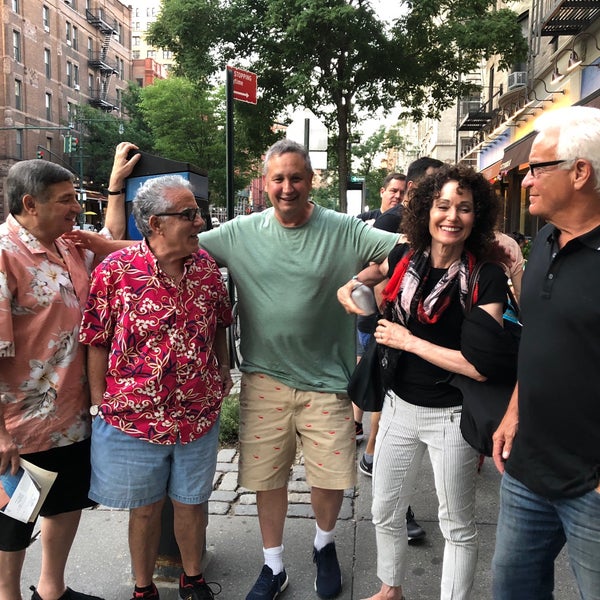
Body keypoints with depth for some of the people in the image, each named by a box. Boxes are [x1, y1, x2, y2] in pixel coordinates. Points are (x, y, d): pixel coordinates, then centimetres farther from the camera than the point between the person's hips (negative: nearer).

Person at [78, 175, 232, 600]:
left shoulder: (206, 265, -2)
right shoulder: (115, 270, -13)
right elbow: (98, 342, -7)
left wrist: (223, 371, 7)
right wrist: (101, 404, -6)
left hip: (200, 416, 3)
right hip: (134, 418, -3)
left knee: (192, 502, 19)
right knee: (145, 508, 16)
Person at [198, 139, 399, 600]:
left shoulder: (344, 231, -7)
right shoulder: (241, 233, -1)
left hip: (327, 381, -1)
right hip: (264, 380, 2)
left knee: (330, 478, 10)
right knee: (267, 478, 14)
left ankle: (325, 545, 45)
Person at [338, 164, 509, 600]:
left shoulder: (487, 277, -17)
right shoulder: (406, 257, -5)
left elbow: (482, 366, -24)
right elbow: (376, 269, 22)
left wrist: (408, 341, -20)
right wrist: (351, 286, 1)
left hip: (451, 416, -5)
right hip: (399, 406, 5)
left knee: (458, 526, 14)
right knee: (385, 512, 21)